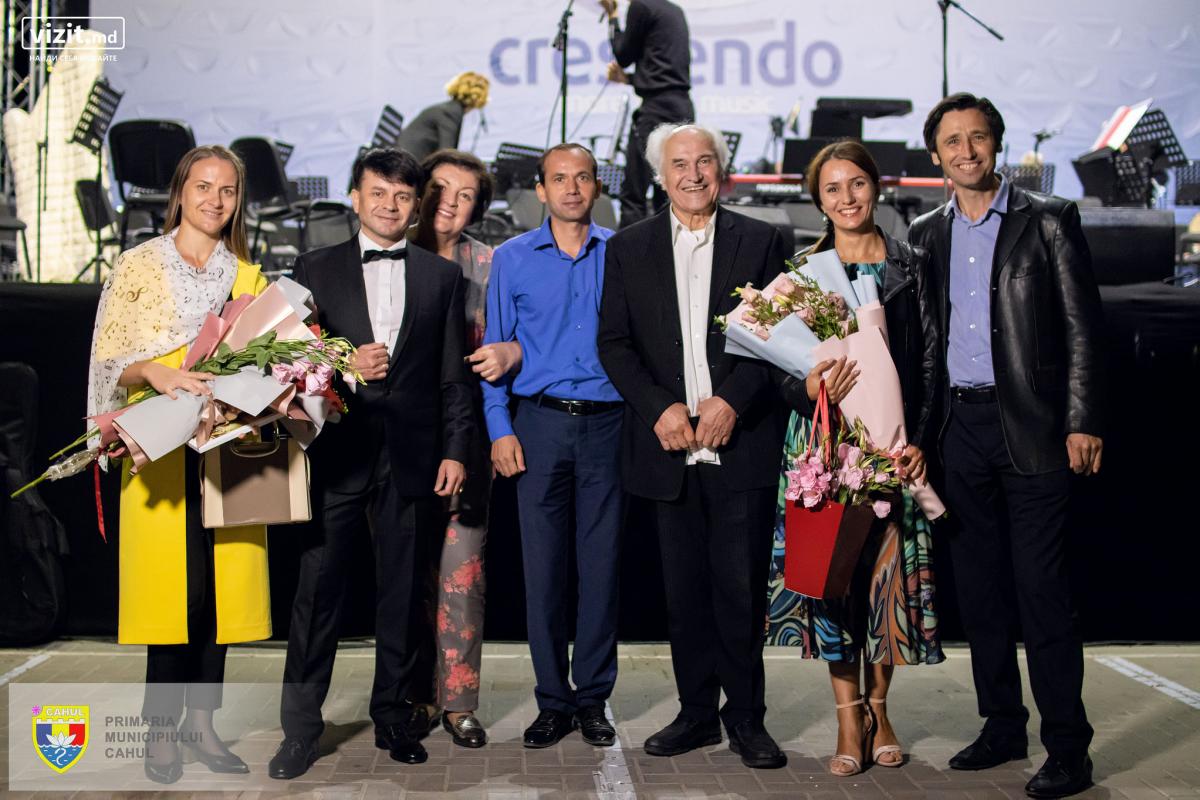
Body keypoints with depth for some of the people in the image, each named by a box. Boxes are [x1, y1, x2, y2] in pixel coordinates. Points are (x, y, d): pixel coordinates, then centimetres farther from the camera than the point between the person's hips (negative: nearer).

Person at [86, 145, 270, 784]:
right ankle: (162, 729, 8)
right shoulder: (139, 265, 6)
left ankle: (200, 721, 14)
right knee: (172, 582, -5)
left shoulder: (248, 277, 15)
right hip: (161, 446, -3)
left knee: (223, 583, 1)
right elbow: (108, 360, 1)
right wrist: (155, 372, -18)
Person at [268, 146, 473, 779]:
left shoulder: (442, 275, 10)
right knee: (317, 590, 1)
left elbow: (454, 375, 7)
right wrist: (344, 365, -12)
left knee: (404, 593, 9)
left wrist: (455, 451, 0)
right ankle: (300, 728, 11)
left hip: (411, 457, 1)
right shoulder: (316, 270, 8)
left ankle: (393, 715, 23)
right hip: (337, 453, -1)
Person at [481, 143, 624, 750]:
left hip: (607, 423, 0)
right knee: (542, 564, 2)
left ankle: (592, 698, 15)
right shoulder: (511, 259, 7)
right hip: (539, 424, 0)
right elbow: (495, 350, 6)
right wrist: (499, 429, -2)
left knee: (602, 563, 3)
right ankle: (553, 699, 13)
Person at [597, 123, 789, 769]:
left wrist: (732, 400, -12)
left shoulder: (761, 241, 6)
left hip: (741, 442, -2)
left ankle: (746, 717, 14)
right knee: (684, 589, 8)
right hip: (669, 445, 2)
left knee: (742, 587, 0)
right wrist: (659, 408, -8)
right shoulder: (629, 248, 10)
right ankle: (698, 712, 21)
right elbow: (613, 342, 6)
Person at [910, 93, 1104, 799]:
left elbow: (1082, 326, -4)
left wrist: (1082, 422, -11)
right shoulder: (926, 235, 12)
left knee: (1043, 590, -4)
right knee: (979, 586, 10)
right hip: (960, 428, 5)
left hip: (1031, 426, -5)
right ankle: (1002, 726, 23)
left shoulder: (1049, 220, 0)